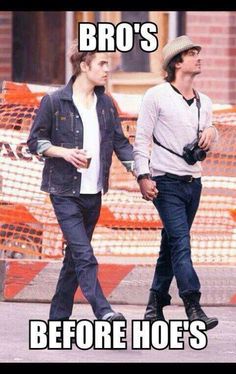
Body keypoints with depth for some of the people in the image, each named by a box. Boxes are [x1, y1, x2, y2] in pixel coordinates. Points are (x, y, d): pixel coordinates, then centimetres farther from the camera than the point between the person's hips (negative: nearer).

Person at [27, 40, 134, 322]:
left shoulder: (105, 104, 10)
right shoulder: (54, 102, -6)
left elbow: (120, 143, 11)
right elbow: (35, 141, -1)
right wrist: (64, 152, -17)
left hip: (93, 192, 6)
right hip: (65, 190, -6)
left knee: (75, 256, 10)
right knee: (84, 255, -16)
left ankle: (58, 316, 18)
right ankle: (103, 312, -24)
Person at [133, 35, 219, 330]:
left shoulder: (204, 103, 15)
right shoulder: (157, 96, -4)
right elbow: (141, 139, -6)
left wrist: (210, 132, 3)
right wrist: (143, 176, -16)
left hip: (193, 182, 6)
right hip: (166, 182, -6)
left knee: (171, 245, 10)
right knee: (180, 242, -16)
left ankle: (155, 304, 18)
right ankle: (193, 307, -23)